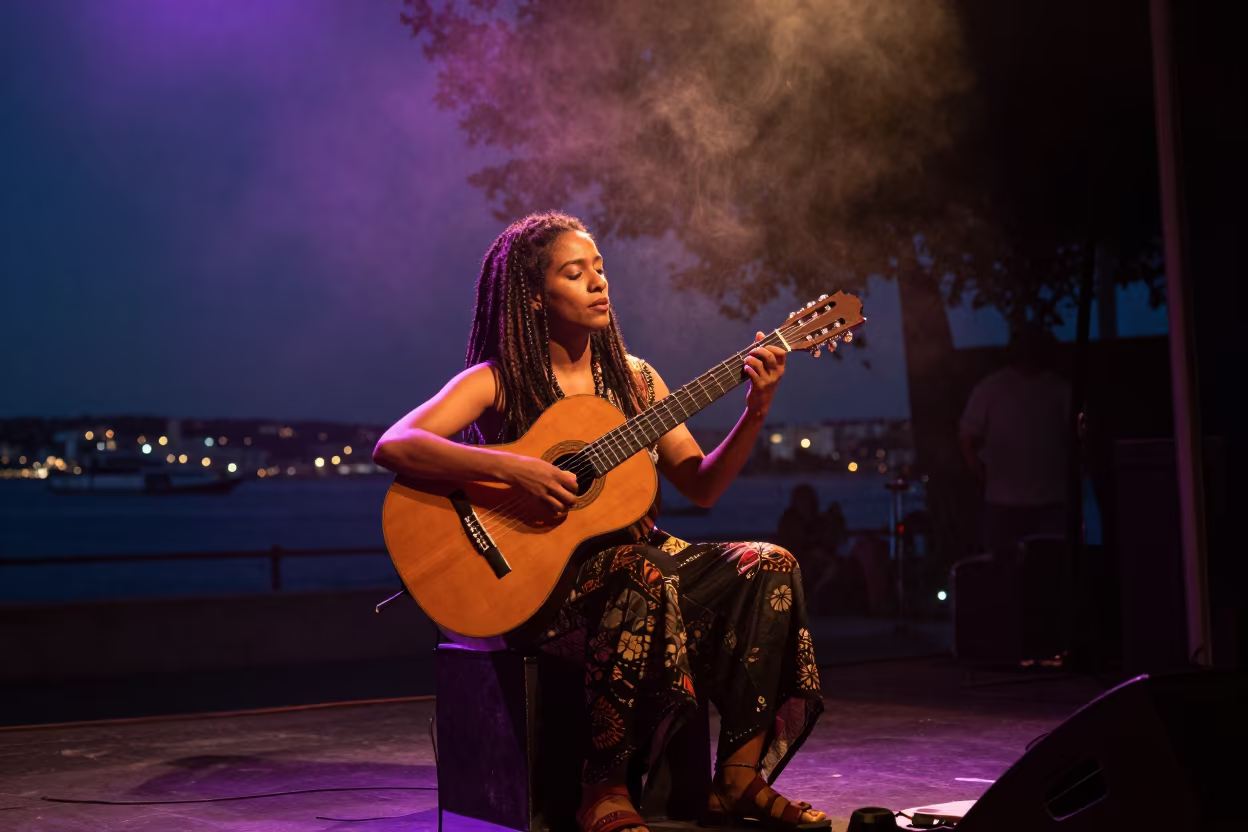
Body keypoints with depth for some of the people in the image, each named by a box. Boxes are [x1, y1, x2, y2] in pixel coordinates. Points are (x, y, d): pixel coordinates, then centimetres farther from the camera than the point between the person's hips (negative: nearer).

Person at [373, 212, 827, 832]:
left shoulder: (634, 379, 12)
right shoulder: (498, 382, -4)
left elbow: (700, 487, 10)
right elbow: (392, 447, -19)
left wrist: (755, 412, -5)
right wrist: (509, 468, -29)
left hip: (638, 557, 6)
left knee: (768, 567, -16)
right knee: (643, 575, -37)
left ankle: (738, 781, -15)